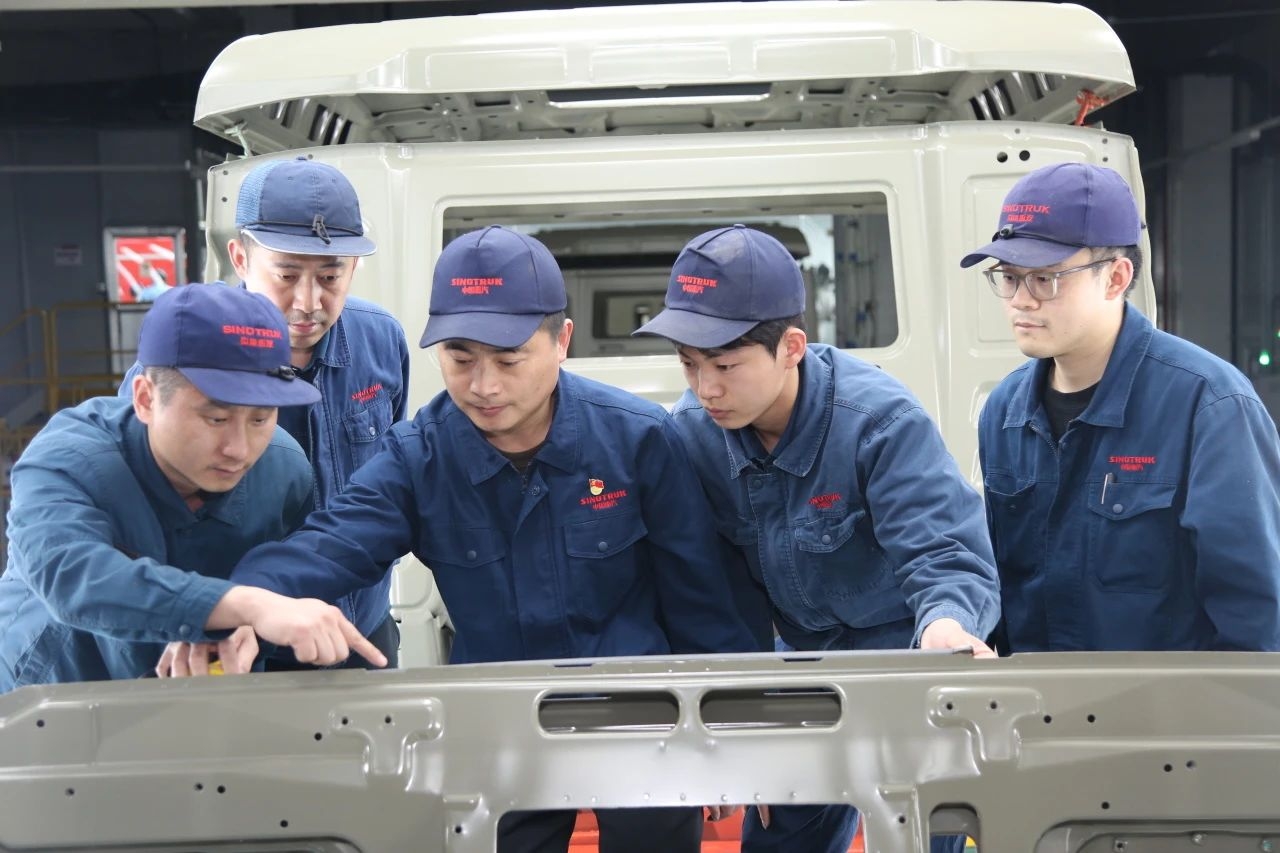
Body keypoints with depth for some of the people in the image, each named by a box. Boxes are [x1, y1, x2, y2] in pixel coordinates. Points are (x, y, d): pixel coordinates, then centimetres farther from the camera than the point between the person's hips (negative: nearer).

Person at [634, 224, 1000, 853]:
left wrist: (946, 627, -55)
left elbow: (945, 554, -32)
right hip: (804, 661, 5)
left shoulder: (880, 420, -27)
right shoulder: (694, 430, -12)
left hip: (906, 661, -4)